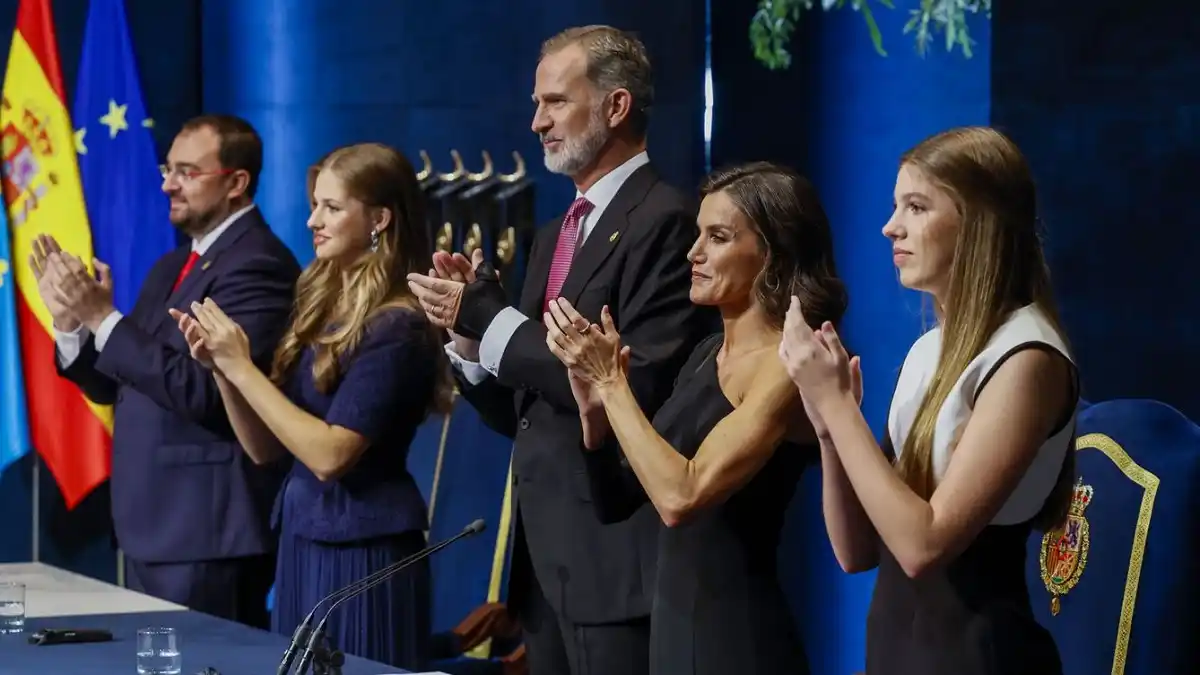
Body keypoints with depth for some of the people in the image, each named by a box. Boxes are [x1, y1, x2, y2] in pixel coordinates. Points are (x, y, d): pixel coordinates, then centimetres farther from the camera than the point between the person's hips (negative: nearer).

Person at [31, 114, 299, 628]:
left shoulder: (257, 265, -14)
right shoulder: (171, 268, 16)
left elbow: (205, 392, -23)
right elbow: (114, 385, 17)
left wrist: (104, 317, -20)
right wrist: (72, 322, -1)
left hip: (207, 533, -10)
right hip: (153, 526, 10)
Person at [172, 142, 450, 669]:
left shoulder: (396, 328, -14)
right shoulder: (318, 308, 10)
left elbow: (330, 455, -20)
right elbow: (265, 449, 11)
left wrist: (241, 367, -16)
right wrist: (219, 367, -4)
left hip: (364, 554, -7)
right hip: (301, 544, 7)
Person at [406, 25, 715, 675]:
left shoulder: (665, 221, -11)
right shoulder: (555, 236, 17)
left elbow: (639, 390, -20)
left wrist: (493, 321, -15)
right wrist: (466, 329, -2)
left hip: (616, 557, -8)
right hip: (545, 554, 8)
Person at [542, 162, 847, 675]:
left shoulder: (787, 365, -16)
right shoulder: (709, 353, 9)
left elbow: (681, 497, -26)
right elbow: (623, 498, 11)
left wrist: (611, 379, -18)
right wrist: (595, 406, -6)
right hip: (672, 620, 8)